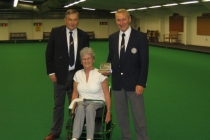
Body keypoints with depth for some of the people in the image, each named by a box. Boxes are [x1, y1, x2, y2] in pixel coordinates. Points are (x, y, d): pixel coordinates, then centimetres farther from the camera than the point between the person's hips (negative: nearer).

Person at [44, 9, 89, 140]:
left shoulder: (84, 36, 0)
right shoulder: (56, 32, -5)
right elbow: (49, 53, -2)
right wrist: (51, 72, -6)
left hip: (76, 74, 1)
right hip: (60, 74, -1)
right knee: (59, 104, 9)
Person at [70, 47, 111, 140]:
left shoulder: (100, 74, -4)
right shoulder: (78, 74, 7)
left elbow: (107, 94, -4)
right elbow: (75, 94, 12)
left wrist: (108, 111, -9)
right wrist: (72, 108, -1)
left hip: (97, 103, -2)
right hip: (82, 102, 2)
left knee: (90, 108, -37)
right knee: (80, 108, -34)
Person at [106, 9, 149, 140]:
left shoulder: (141, 37, -8)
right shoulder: (112, 37, 7)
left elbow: (144, 62, -10)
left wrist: (141, 83, -15)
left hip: (133, 83, -4)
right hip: (117, 82, 5)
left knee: (139, 115, 2)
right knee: (121, 114, 14)